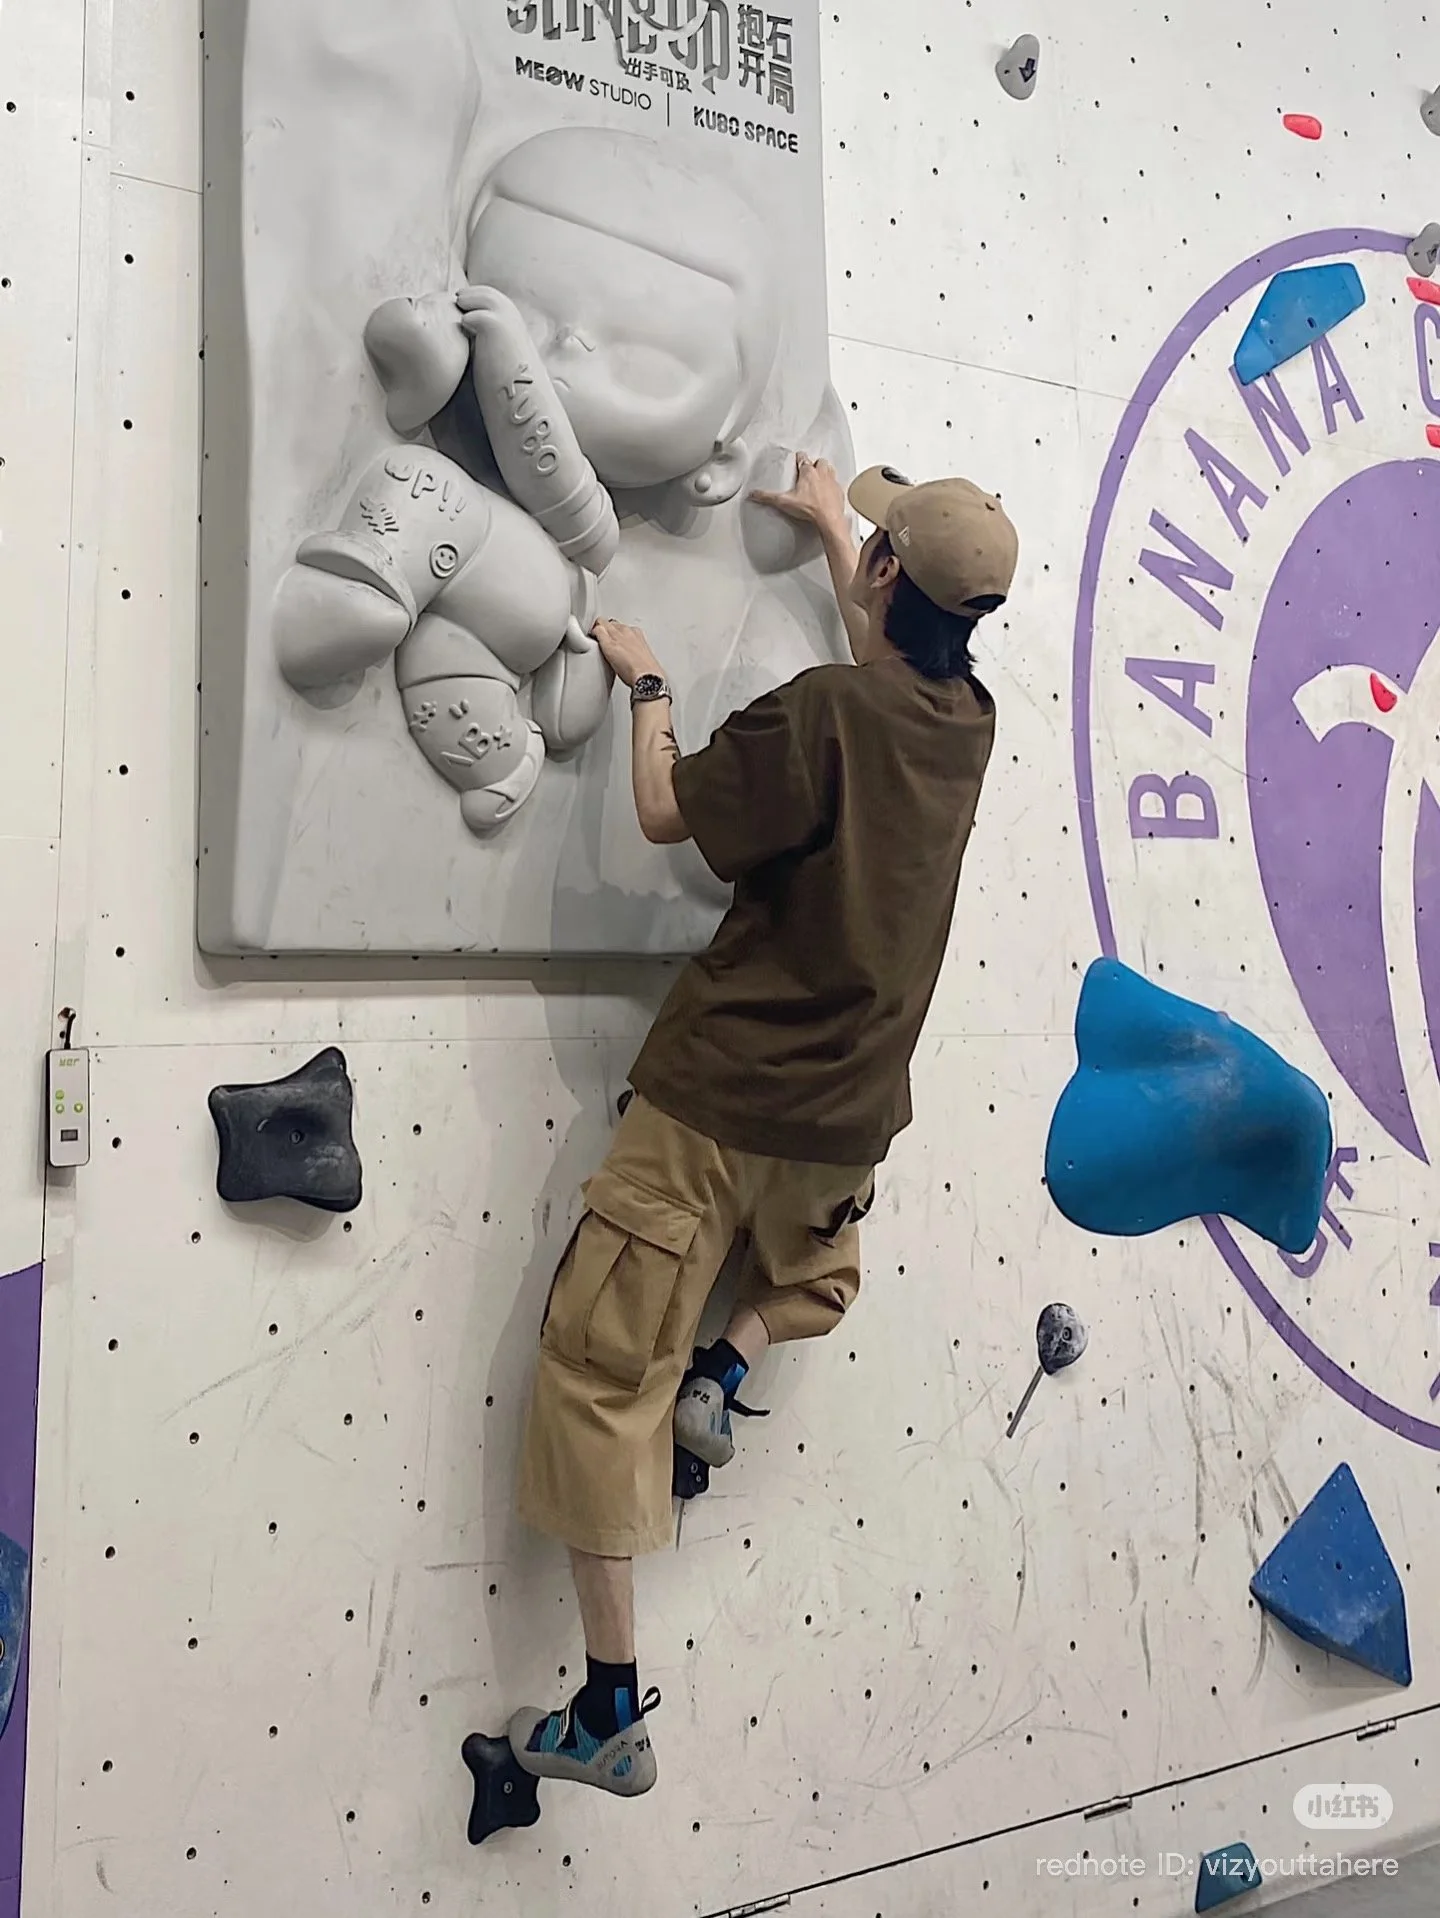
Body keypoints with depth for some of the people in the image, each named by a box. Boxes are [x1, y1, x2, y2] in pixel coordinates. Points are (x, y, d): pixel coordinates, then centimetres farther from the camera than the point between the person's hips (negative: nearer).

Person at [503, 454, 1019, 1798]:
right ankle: (726, 1366, 11)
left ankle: (610, 1714, 4)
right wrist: (829, 523, 38)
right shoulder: (964, 722, 3)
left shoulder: (824, 711, -19)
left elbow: (665, 814, -9)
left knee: (600, 1368, 2)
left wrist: (648, 686, 8)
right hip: (848, 1118, 7)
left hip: (720, 1093, -6)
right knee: (814, 1273, 40)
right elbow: (897, 648, 26)